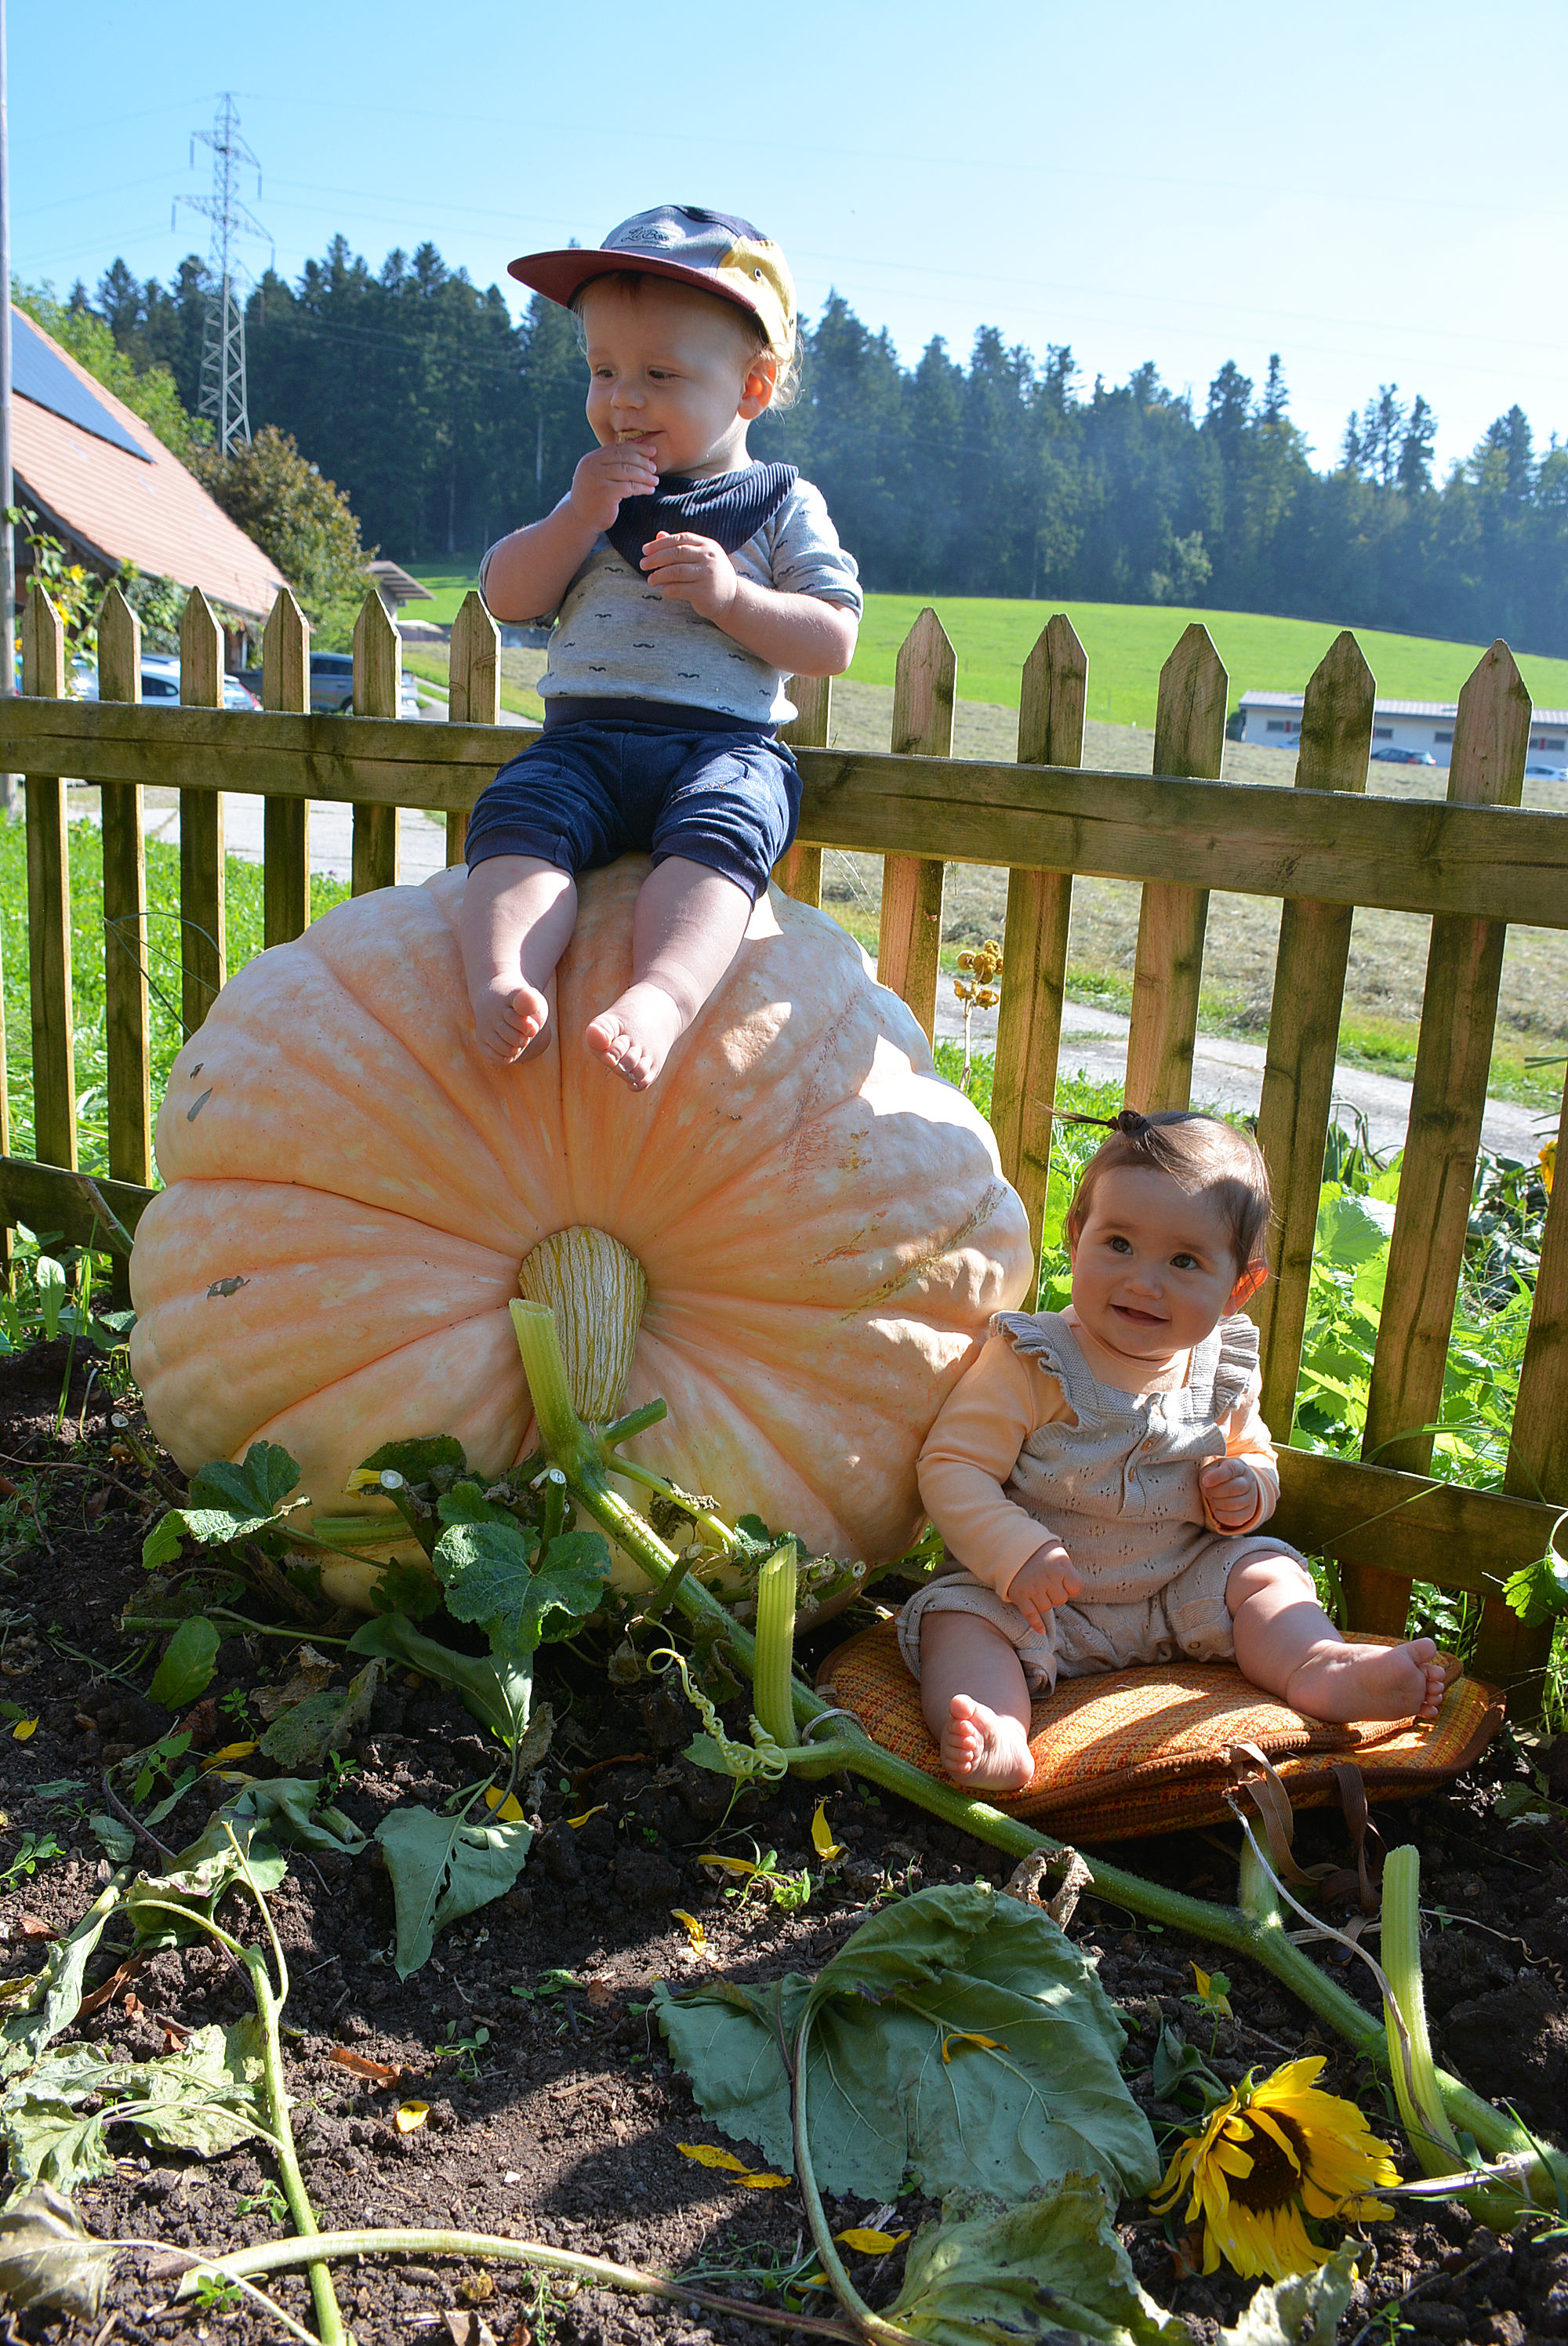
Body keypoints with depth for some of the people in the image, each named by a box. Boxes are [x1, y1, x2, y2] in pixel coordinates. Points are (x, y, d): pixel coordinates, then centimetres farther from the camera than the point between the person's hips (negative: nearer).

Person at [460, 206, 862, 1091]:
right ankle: (503, 980, -47)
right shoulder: (598, 494, 23)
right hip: (585, 735, 3)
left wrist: (729, 595, -12)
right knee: (516, 817, -29)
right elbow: (506, 597, 14)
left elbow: (833, 642, 3)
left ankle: (661, 998, -57)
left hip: (726, 744, -3)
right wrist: (581, 518, -1)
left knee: (711, 838, -36)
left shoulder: (785, 505, 12)